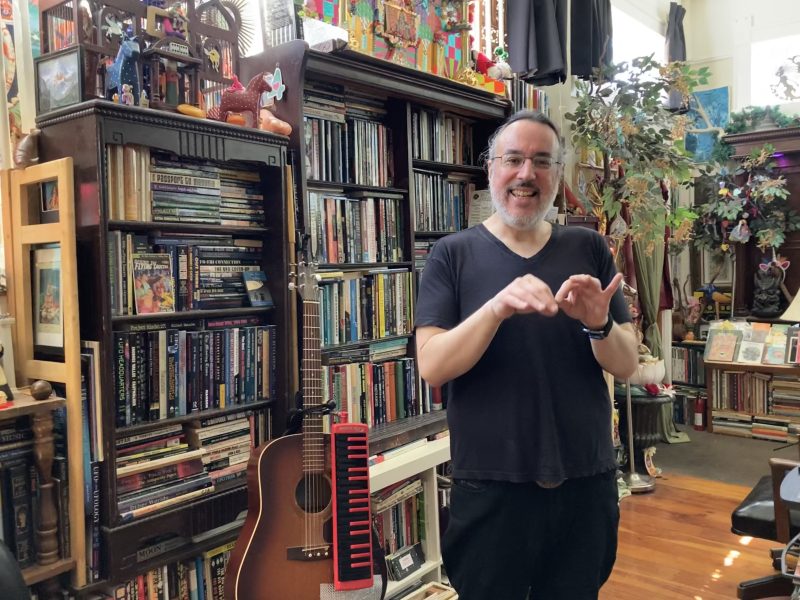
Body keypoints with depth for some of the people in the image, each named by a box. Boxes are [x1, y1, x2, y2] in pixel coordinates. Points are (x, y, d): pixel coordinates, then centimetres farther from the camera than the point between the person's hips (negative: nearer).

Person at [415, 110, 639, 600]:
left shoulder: (589, 250, 3)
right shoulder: (453, 255, -4)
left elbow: (627, 366, 1)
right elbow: (431, 367, -14)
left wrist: (598, 324, -20)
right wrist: (497, 308, -29)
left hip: (586, 482, 3)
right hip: (490, 488, -2)